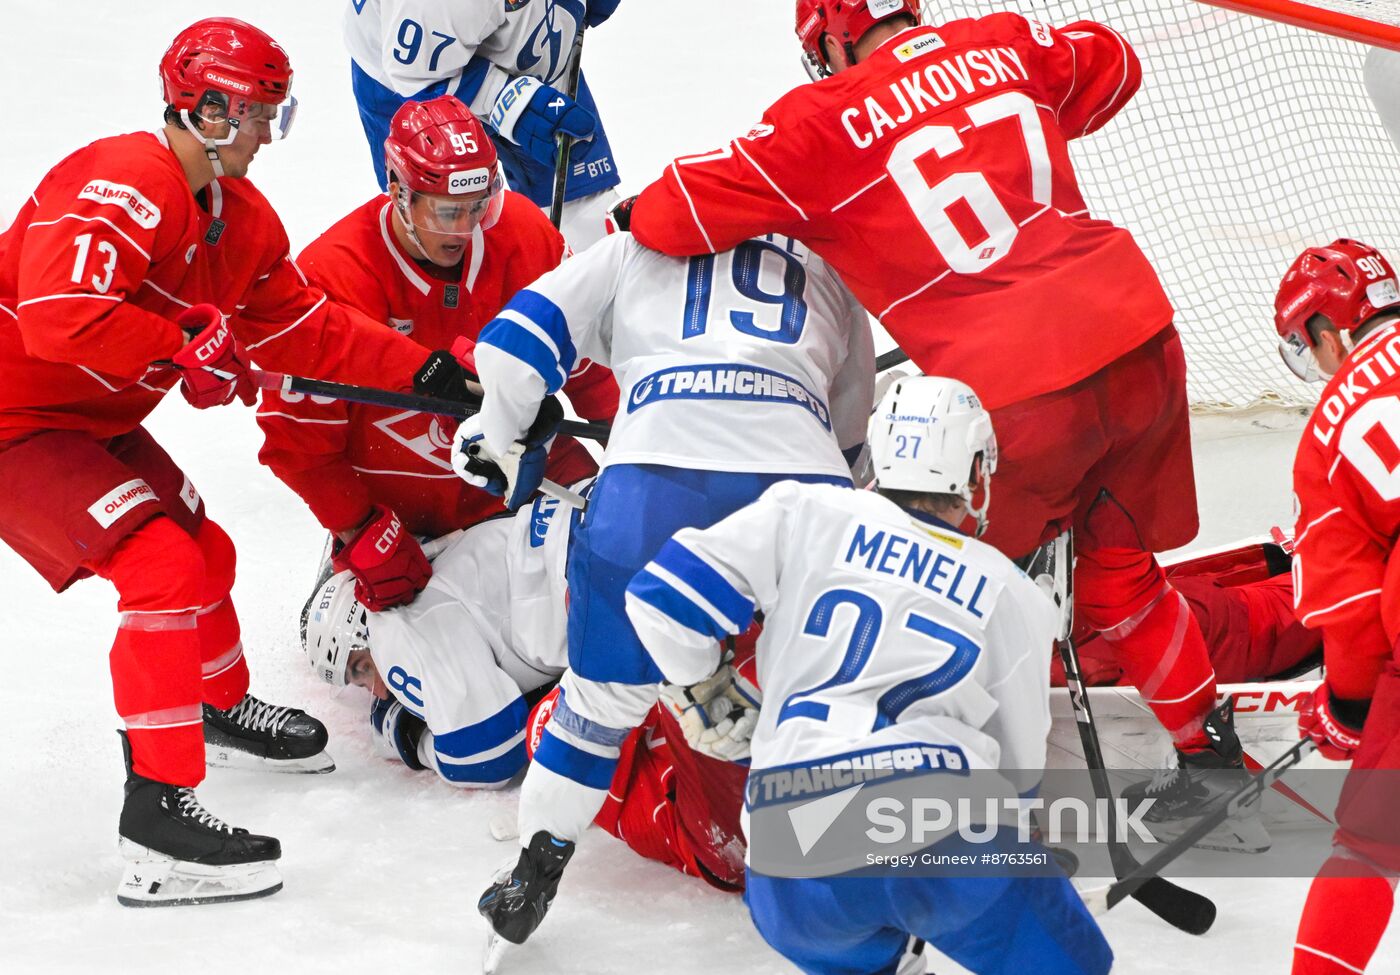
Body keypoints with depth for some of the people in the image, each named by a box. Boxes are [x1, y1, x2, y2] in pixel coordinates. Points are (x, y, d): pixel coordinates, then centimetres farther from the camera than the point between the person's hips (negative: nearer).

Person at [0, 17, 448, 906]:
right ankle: (158, 817, -19)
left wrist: (426, 371, 3)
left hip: (89, 420, 10)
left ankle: (221, 709, 51)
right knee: (162, 564, -20)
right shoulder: (123, 185, -27)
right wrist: (192, 343, -27)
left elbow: (301, 328, 11)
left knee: (204, 550, 22)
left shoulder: (243, 219, 6)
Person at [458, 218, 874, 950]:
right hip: (807, 479, 1)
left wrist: (501, 447, 32)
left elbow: (519, 340, 20)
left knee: (606, 694, 14)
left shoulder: (634, 247, 30)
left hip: (656, 479, -1)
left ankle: (535, 875, 20)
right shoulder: (830, 273, 35)